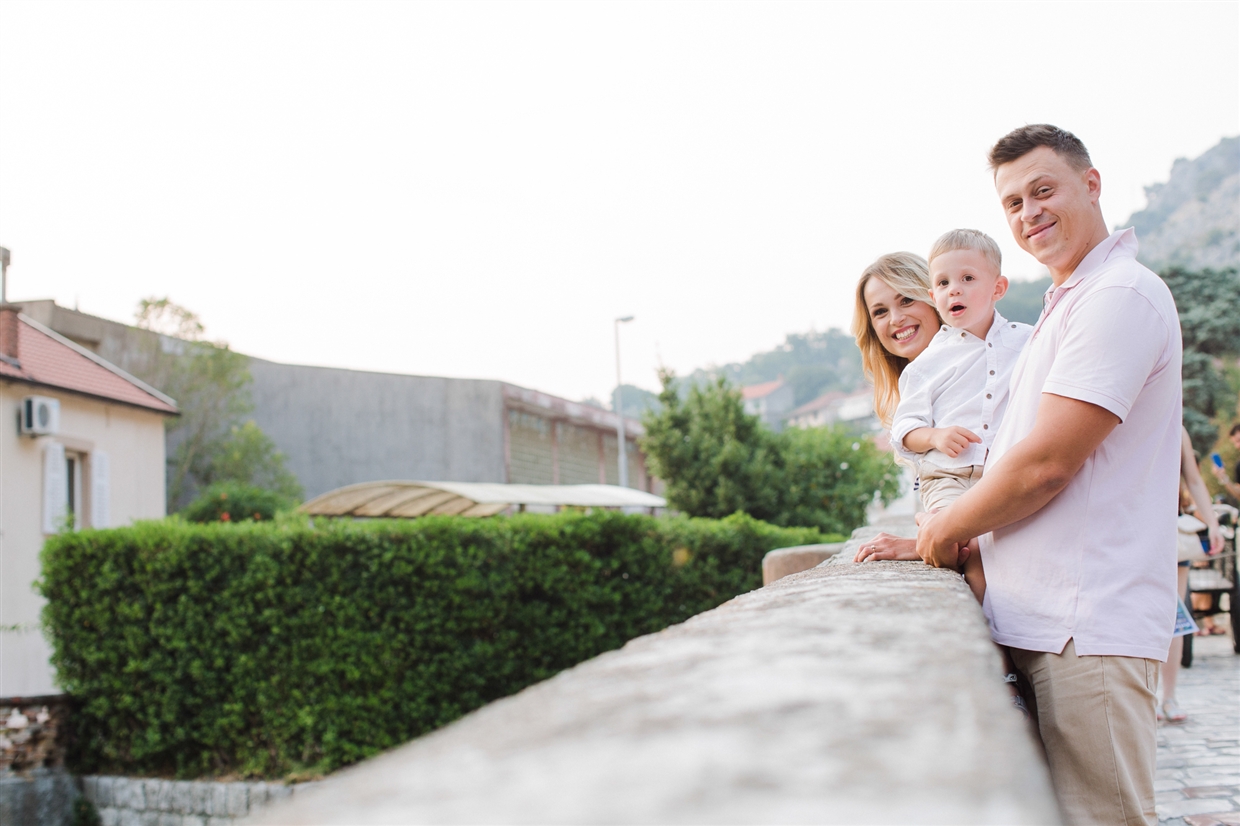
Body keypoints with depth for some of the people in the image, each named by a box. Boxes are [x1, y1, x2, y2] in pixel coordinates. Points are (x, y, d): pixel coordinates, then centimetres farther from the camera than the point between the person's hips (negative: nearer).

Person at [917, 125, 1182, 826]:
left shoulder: (1120, 295, -11)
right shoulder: (1067, 303, 22)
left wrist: (947, 529, -2)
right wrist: (925, 544, 19)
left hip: (1090, 620, -10)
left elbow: (1048, 463, -17)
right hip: (1050, 613, 10)